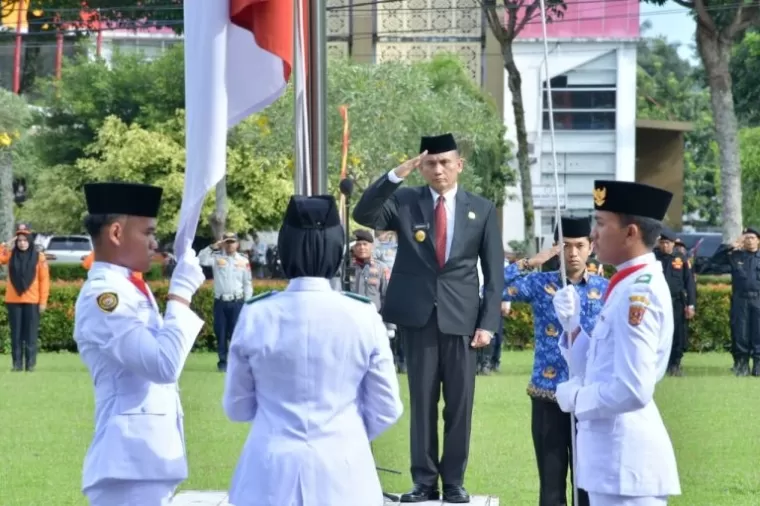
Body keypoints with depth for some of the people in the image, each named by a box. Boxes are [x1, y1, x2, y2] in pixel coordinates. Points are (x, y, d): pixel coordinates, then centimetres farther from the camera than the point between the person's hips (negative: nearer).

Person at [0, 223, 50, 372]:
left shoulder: (39, 257, 0)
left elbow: (44, 279, 0)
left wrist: (43, 301, -5)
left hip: (32, 301, -2)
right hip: (13, 301, 2)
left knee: (31, 334, 0)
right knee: (16, 334, 3)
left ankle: (30, 363, 2)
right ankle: (17, 364, 6)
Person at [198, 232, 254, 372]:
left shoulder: (243, 261, 5)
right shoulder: (216, 257, 3)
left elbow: (247, 283, 7)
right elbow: (201, 260, -14)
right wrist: (213, 247, -19)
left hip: (237, 302, -1)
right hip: (220, 302, 1)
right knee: (220, 333, 4)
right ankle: (222, 362, 11)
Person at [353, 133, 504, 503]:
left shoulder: (481, 209, 5)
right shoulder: (405, 201, 3)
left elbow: (494, 272, 5)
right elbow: (363, 215, -14)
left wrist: (488, 322, -4)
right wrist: (396, 175, -23)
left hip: (461, 318, 0)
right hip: (418, 316, 0)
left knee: (459, 403, 3)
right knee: (422, 401, 4)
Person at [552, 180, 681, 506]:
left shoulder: (638, 291, -17)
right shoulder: (630, 286, 13)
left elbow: (632, 390, -24)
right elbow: (597, 372, 16)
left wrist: (575, 398, -10)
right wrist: (572, 325, 3)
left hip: (624, 459, -10)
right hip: (613, 453, 10)